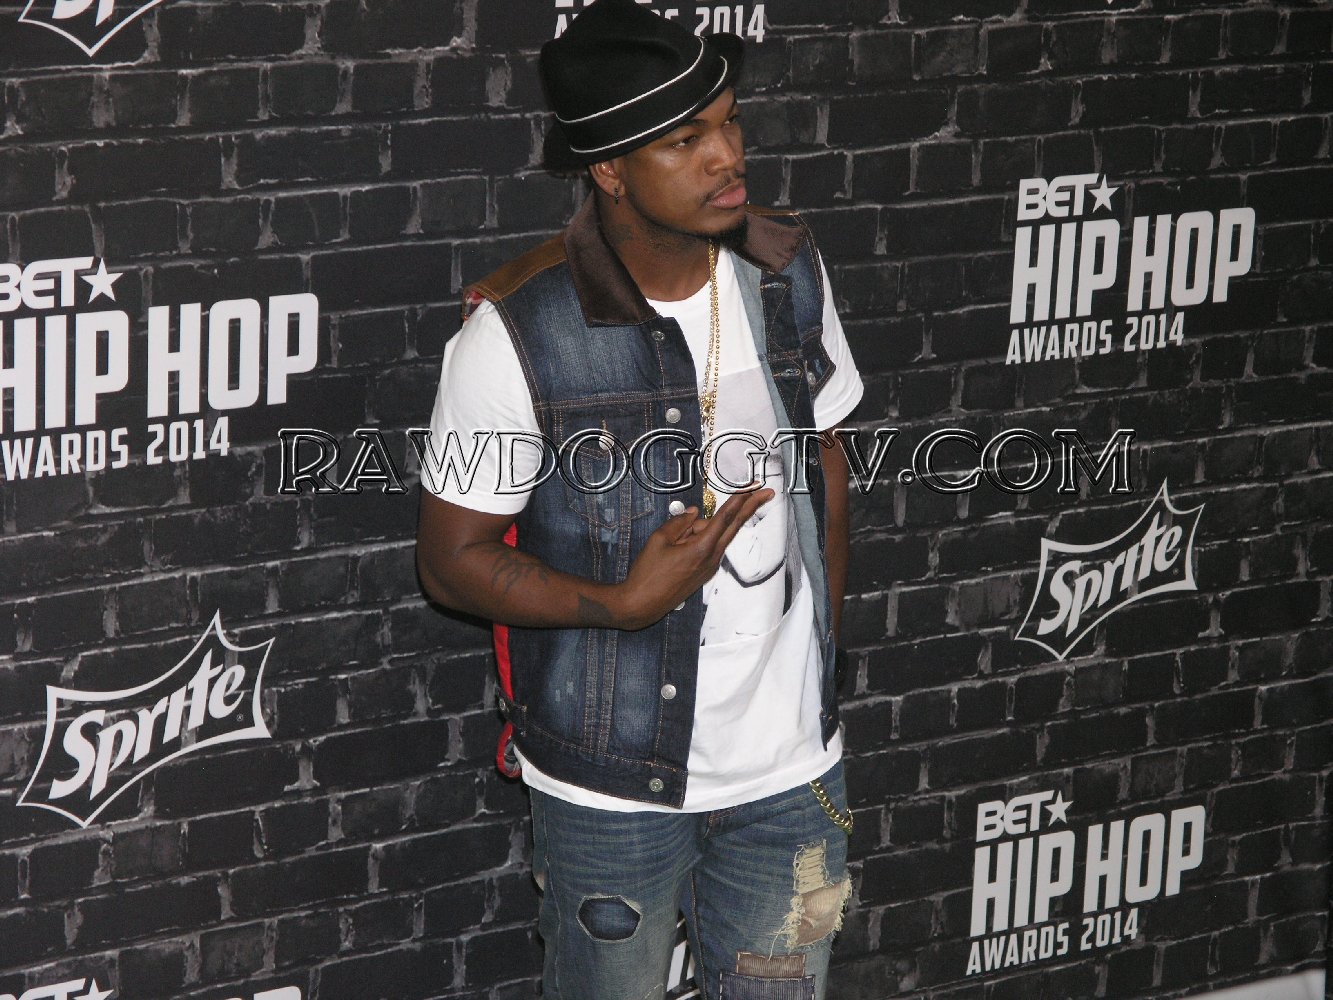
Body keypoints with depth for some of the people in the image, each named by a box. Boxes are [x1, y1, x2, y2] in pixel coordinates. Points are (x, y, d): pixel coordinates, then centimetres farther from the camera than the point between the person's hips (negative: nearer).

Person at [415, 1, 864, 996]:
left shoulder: (790, 271, -4)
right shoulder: (519, 330, -20)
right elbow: (453, 556, -12)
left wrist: (825, 647, 14)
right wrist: (622, 604, -25)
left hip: (792, 763, 4)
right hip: (613, 780, -4)